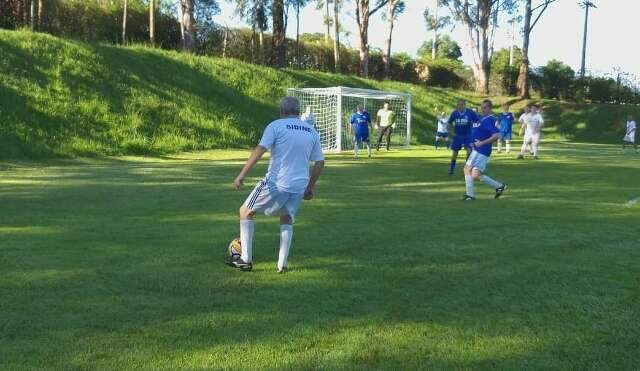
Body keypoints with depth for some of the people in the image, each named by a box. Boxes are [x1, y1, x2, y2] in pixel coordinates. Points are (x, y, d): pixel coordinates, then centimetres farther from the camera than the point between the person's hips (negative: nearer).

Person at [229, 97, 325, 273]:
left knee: (246, 212, 12)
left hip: (276, 183, -5)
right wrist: (311, 186, 21)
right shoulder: (312, 131, 11)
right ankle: (282, 264, 13)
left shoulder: (276, 126, -3)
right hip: (299, 186, 5)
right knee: (287, 220, 24)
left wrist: (242, 175, -17)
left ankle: (246, 260, 11)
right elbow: (320, 162, 11)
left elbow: (260, 150, -15)